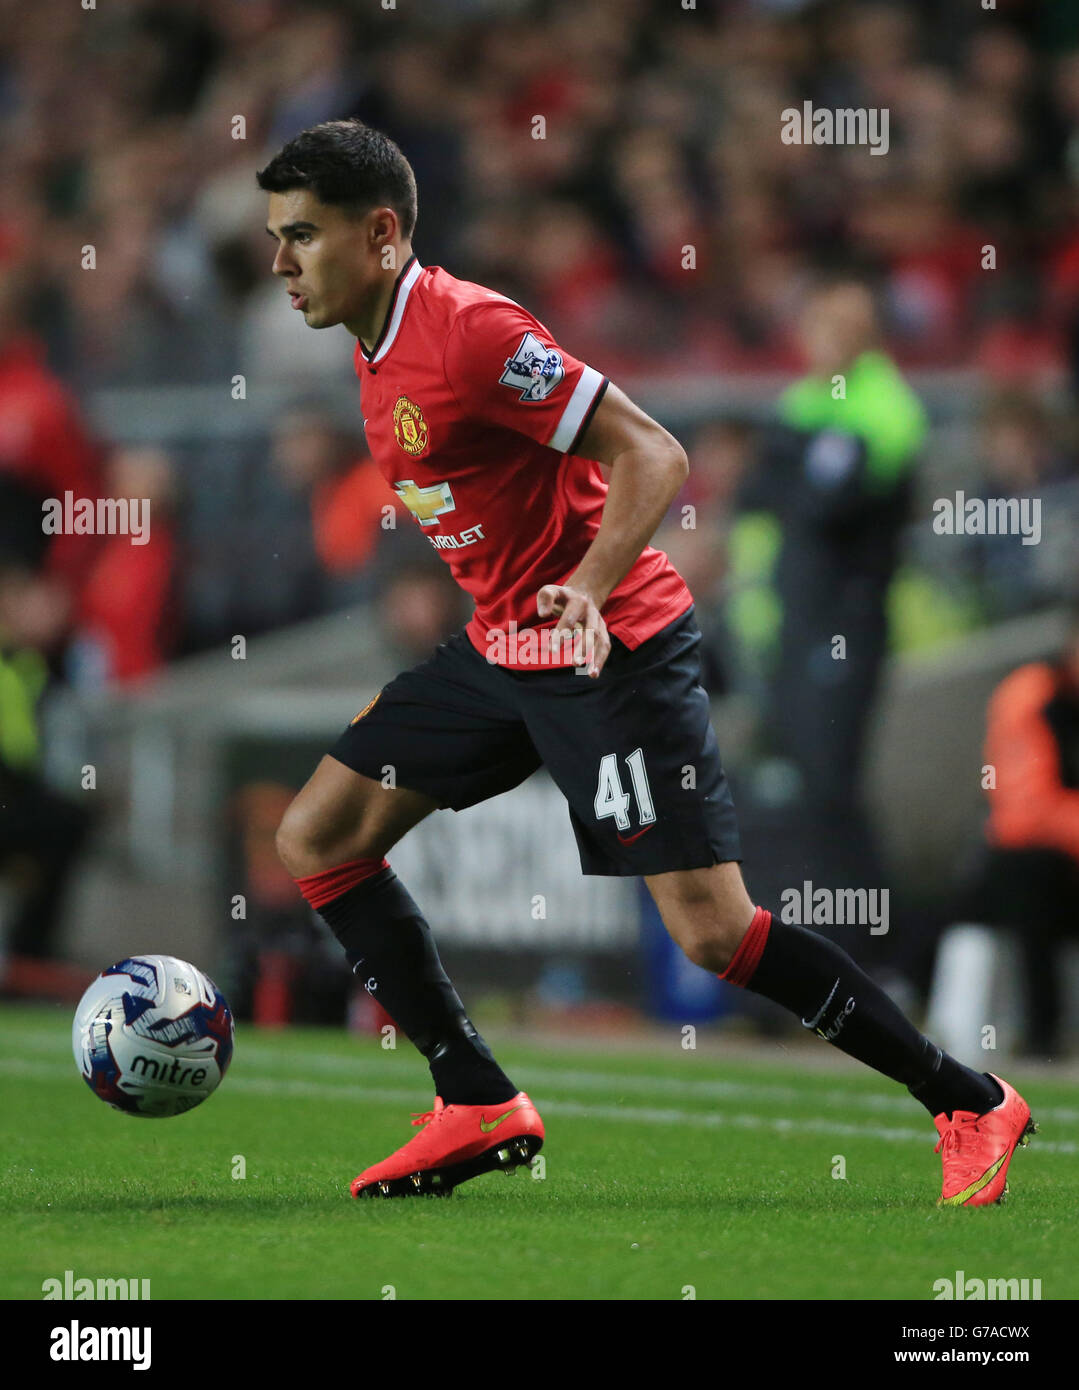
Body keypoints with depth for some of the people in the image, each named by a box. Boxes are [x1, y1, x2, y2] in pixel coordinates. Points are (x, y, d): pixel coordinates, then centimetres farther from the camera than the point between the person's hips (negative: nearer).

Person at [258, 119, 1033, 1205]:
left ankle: (971, 1106, -2)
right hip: (498, 650, 10)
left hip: (611, 653, -10)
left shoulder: (469, 330, -19)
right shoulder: (376, 353, 9)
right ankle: (479, 1109, 8)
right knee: (314, 841, 4)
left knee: (713, 931, -14)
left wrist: (589, 585, -35)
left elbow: (652, 455, -22)